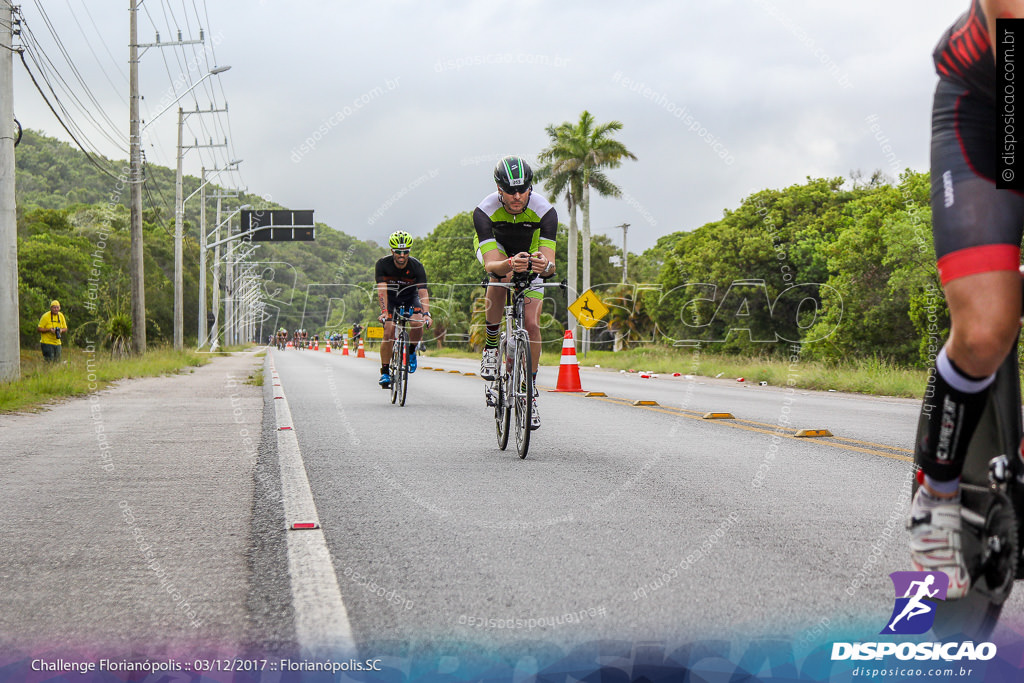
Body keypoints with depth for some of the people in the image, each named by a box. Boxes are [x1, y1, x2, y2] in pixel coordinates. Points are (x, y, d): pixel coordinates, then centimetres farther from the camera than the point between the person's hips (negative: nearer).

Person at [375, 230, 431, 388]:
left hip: (410, 297, 0)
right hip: (390, 298, 0)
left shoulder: (417, 266, -24)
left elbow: (423, 292, -31)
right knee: (389, 332, -18)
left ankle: (411, 351, 2)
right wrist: (384, 311, -45)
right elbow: (382, 289, -32)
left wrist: (426, 313, -47)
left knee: (417, 324, -27)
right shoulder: (383, 264, -24)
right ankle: (385, 372, -7)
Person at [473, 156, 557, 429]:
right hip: (496, 252, -1)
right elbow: (491, 263, -43)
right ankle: (491, 346, -11)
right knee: (498, 284, -35)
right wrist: (509, 265, -65)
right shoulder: (484, 211, -34)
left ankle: (530, 391, 3)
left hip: (531, 257, 1)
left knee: (531, 324, -12)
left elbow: (550, 263, -39)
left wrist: (545, 265, -63)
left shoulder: (544, 211, -33)